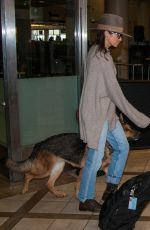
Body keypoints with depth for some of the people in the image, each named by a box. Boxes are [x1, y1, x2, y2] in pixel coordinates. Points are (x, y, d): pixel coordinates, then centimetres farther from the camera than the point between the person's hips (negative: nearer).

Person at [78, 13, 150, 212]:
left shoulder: (99, 52, 9)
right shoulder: (101, 58, -21)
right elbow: (115, 93, -22)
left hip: (106, 112, 10)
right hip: (96, 114, -10)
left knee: (122, 147, 16)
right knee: (95, 159, 1)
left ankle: (111, 189, 28)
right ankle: (85, 200, 18)